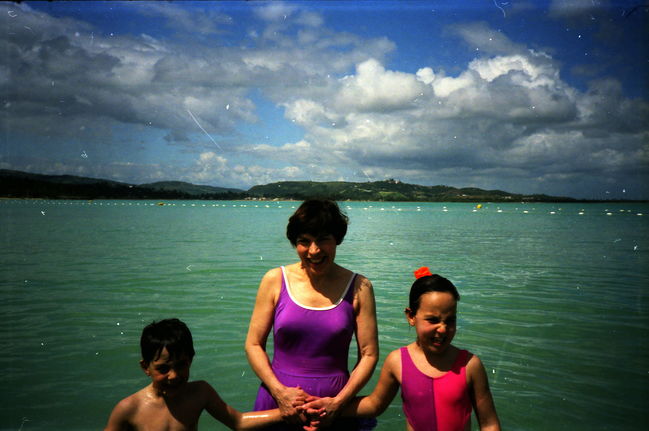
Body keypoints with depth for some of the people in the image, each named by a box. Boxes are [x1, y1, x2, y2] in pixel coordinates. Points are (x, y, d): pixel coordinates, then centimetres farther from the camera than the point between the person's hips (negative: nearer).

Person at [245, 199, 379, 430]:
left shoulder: (358, 288, -5)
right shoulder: (275, 280, -4)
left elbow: (369, 354, -3)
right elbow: (254, 345, -1)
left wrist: (338, 402, -12)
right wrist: (280, 392, -12)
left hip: (335, 408, 0)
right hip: (277, 401, 1)